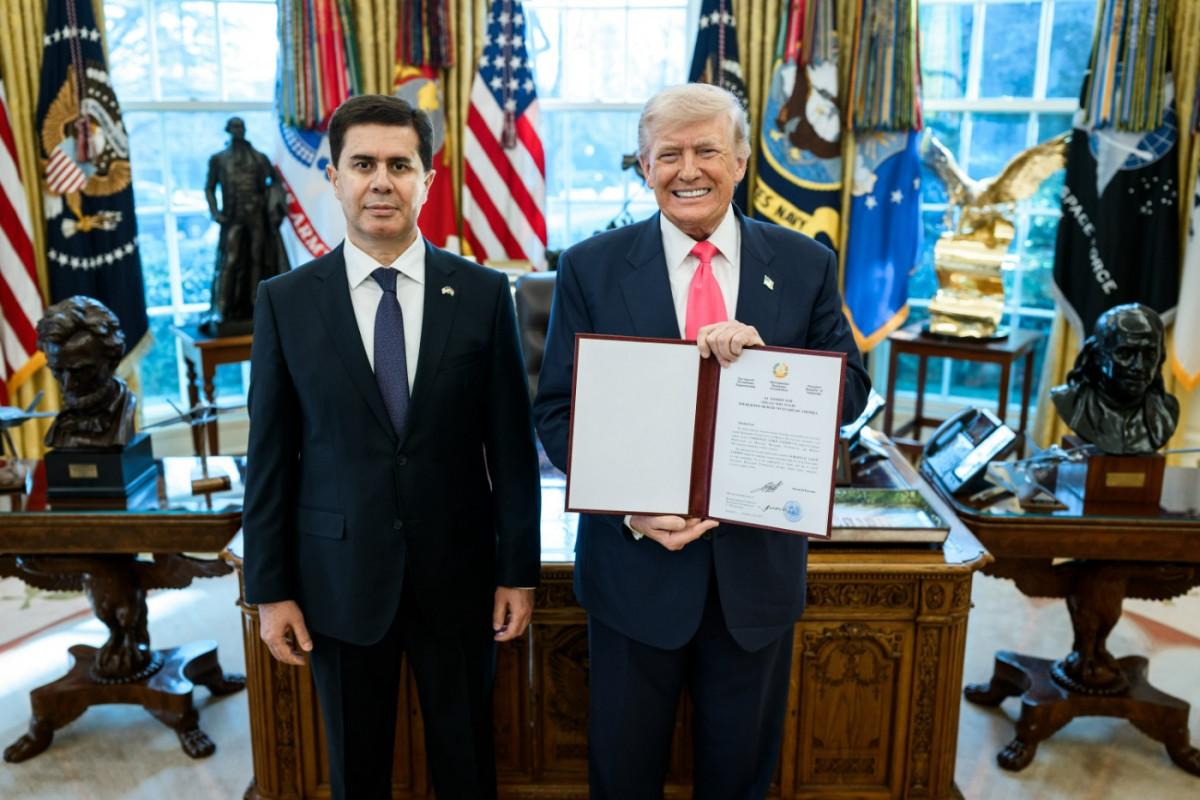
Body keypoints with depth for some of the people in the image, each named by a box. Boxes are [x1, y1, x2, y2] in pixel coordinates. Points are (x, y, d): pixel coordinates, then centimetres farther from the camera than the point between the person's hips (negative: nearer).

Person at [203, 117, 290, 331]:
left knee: (257, 260, 3)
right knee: (229, 262, -10)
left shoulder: (259, 158, 11)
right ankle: (220, 311, -12)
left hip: (257, 216, 2)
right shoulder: (218, 159, 9)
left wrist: (276, 202, -1)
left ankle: (253, 307, 11)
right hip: (233, 218, -2)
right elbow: (209, 187, 8)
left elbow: (276, 180, 15)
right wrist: (215, 211, -5)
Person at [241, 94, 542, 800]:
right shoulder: (285, 302, -3)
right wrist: (270, 589, 0)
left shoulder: (484, 294, -4)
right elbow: (270, 457, 0)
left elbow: (512, 443, -2)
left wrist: (520, 569, -1)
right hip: (340, 579, 1)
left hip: (458, 575, 0)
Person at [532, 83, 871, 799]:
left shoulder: (807, 266, 0)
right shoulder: (591, 268, -4)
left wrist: (764, 358, -22)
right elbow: (558, 410, -5)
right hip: (636, 562, -1)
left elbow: (851, 392, -2)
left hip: (758, 566, 1)